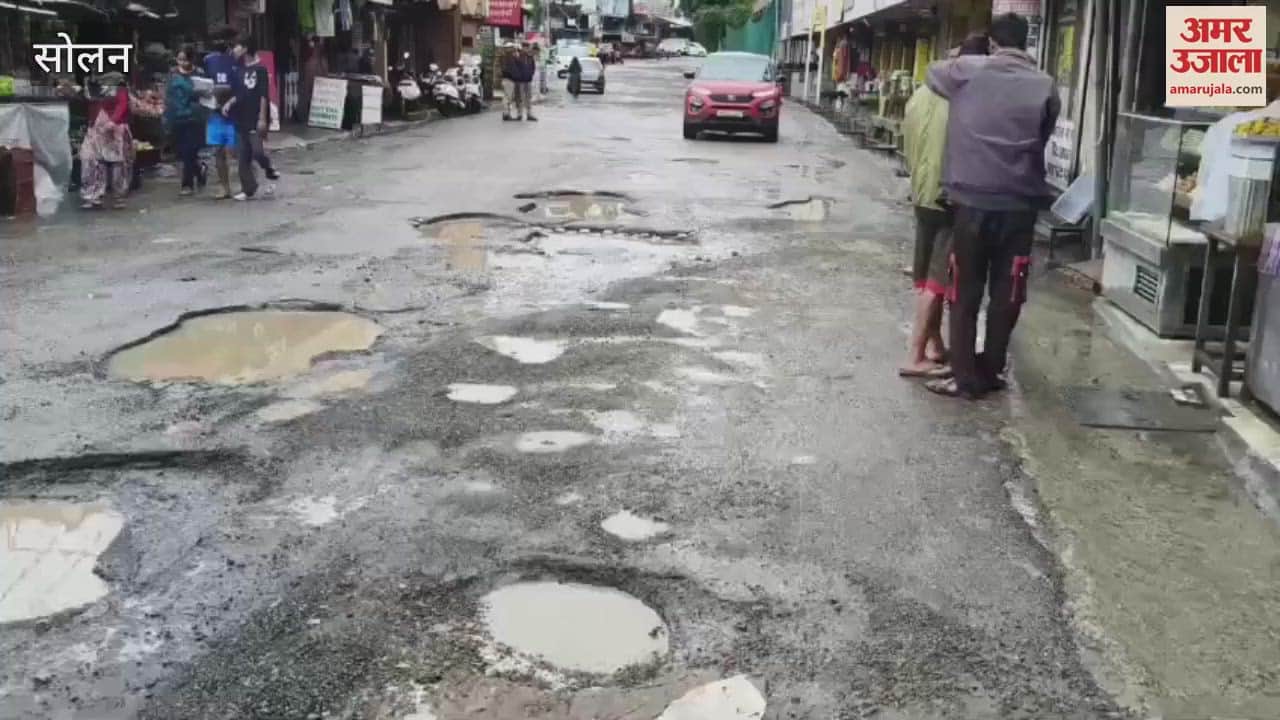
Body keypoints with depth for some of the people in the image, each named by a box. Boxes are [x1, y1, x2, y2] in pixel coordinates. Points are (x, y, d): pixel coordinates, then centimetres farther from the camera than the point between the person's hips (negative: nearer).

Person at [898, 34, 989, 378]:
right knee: (939, 278, -3)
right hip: (952, 198, -8)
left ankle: (934, 345, 23)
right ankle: (915, 356, -2)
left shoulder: (921, 94, 5)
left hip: (922, 194, 8)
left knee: (925, 275, 14)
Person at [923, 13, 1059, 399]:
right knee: (1006, 294, 11)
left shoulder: (968, 71, 0)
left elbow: (932, 72, 19)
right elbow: (1042, 139, 13)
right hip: (1020, 204, 2)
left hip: (974, 201, -1)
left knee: (965, 293, 5)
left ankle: (966, 378, 6)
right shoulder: (1045, 86, 4)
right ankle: (990, 371, 18)